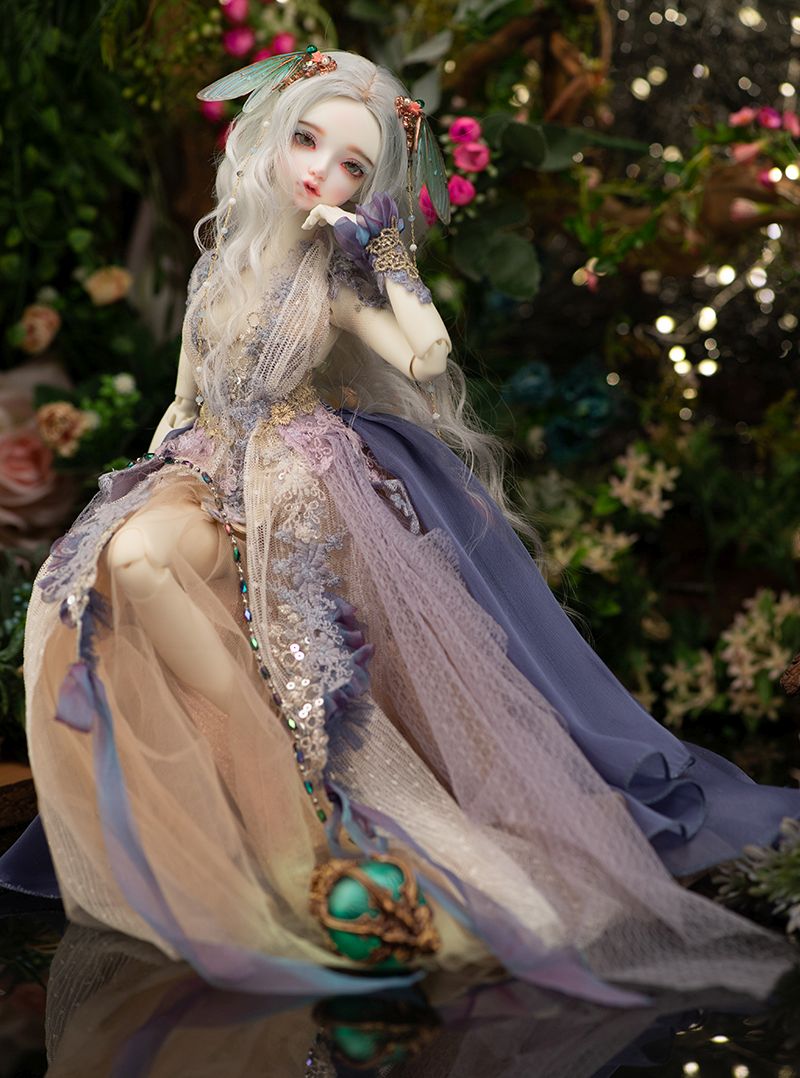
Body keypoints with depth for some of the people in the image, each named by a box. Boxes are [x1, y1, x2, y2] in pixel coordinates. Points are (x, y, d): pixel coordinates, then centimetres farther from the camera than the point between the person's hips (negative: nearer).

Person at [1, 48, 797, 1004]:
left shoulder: (335, 280, 2)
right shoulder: (218, 267, 13)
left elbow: (428, 358, -15)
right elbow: (184, 403, 17)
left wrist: (390, 254, -9)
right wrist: (148, 484, 4)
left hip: (304, 491, -4)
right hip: (213, 474, 4)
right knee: (128, 557, -24)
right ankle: (265, 761, -16)